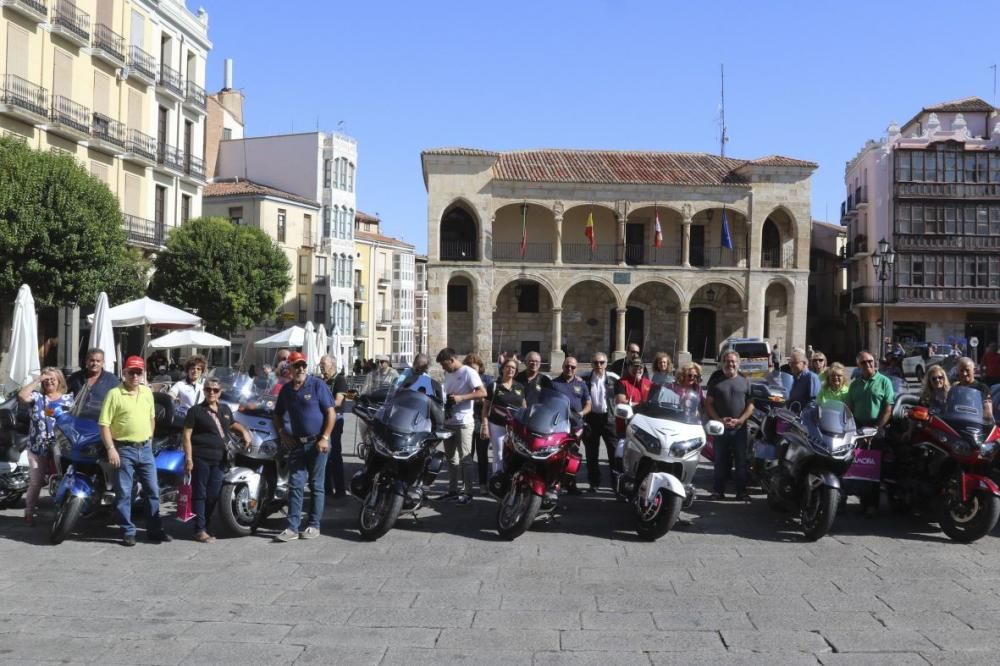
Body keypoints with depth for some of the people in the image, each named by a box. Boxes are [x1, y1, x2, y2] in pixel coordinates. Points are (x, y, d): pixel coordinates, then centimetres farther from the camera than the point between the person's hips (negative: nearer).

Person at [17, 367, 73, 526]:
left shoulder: (69, 398, 9)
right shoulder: (37, 396, 7)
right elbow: (21, 396, -13)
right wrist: (37, 381, -6)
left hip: (60, 445, 0)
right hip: (38, 445, 1)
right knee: (35, 482, 6)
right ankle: (29, 513, 16)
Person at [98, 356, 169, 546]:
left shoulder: (147, 392, 9)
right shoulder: (114, 394, -9)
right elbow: (104, 424, -12)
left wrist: (149, 438, 14)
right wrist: (111, 449, -18)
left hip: (145, 448, 6)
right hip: (124, 450, -5)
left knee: (152, 491, 8)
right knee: (124, 493, 1)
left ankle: (154, 530, 17)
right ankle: (127, 532, 10)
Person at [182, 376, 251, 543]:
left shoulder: (225, 409, 14)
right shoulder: (196, 410, -3)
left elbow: (232, 424, 33)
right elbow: (186, 435, -6)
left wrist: (244, 431, 12)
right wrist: (188, 457, -14)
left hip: (218, 459, 6)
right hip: (200, 458, -5)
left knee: (213, 495, 8)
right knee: (199, 494, -1)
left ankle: (206, 527, 20)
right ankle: (199, 530, 3)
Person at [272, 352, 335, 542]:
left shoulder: (317, 385, -6)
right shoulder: (286, 389, 9)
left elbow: (331, 412, -8)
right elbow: (278, 414, 23)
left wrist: (324, 438, -14)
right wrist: (282, 434, 8)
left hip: (317, 442, -4)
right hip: (296, 442, 4)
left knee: (316, 485, 4)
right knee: (295, 485, 1)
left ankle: (313, 525, 12)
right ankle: (292, 527, 1)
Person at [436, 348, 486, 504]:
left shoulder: (469, 372, -9)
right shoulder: (447, 374, 15)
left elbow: (483, 393, -16)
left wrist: (461, 398, -21)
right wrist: (443, 398, 3)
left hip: (463, 423, -8)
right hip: (448, 421, 8)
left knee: (465, 458, -5)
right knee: (451, 457, 13)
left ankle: (468, 492, 0)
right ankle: (452, 490, 21)